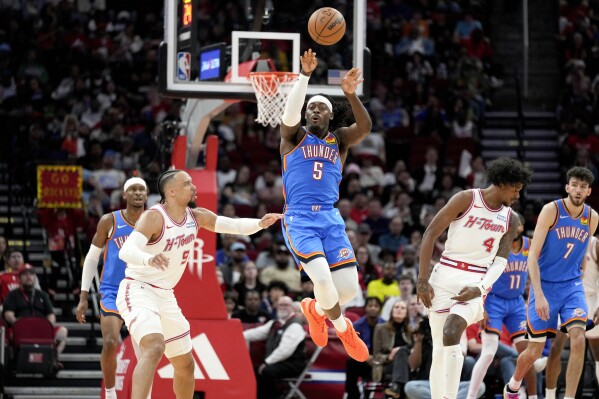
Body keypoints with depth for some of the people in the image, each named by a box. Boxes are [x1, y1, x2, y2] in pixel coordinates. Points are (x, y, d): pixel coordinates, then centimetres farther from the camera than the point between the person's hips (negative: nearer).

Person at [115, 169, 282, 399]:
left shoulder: (196, 217, 4)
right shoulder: (154, 217, -19)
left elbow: (234, 225, 9)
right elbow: (126, 251, -31)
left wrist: (260, 224, -11)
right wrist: (149, 259, -52)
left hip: (165, 295, 9)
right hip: (138, 291, -9)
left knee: (185, 364, 17)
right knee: (154, 348, -33)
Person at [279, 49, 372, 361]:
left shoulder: (339, 139, 14)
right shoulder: (294, 136, 8)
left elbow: (365, 127, -7)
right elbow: (290, 114, -15)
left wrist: (351, 95, -23)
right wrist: (305, 76, -26)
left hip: (331, 219, 4)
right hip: (299, 219, -4)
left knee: (349, 288, -5)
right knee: (322, 279, -23)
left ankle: (315, 309, 30)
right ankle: (343, 329, 8)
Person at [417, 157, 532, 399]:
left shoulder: (510, 220, 8)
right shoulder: (466, 199, -5)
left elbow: (500, 261, 4)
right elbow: (430, 234, -5)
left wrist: (480, 288, -15)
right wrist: (422, 279, -10)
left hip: (475, 282, 1)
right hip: (445, 276, -1)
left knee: (451, 333, -26)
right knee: (439, 349, 1)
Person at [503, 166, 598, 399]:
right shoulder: (551, 210, -13)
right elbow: (533, 255, -16)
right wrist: (539, 295, -24)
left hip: (572, 286, 3)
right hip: (545, 286, -3)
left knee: (578, 338, -21)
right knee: (535, 350, 5)